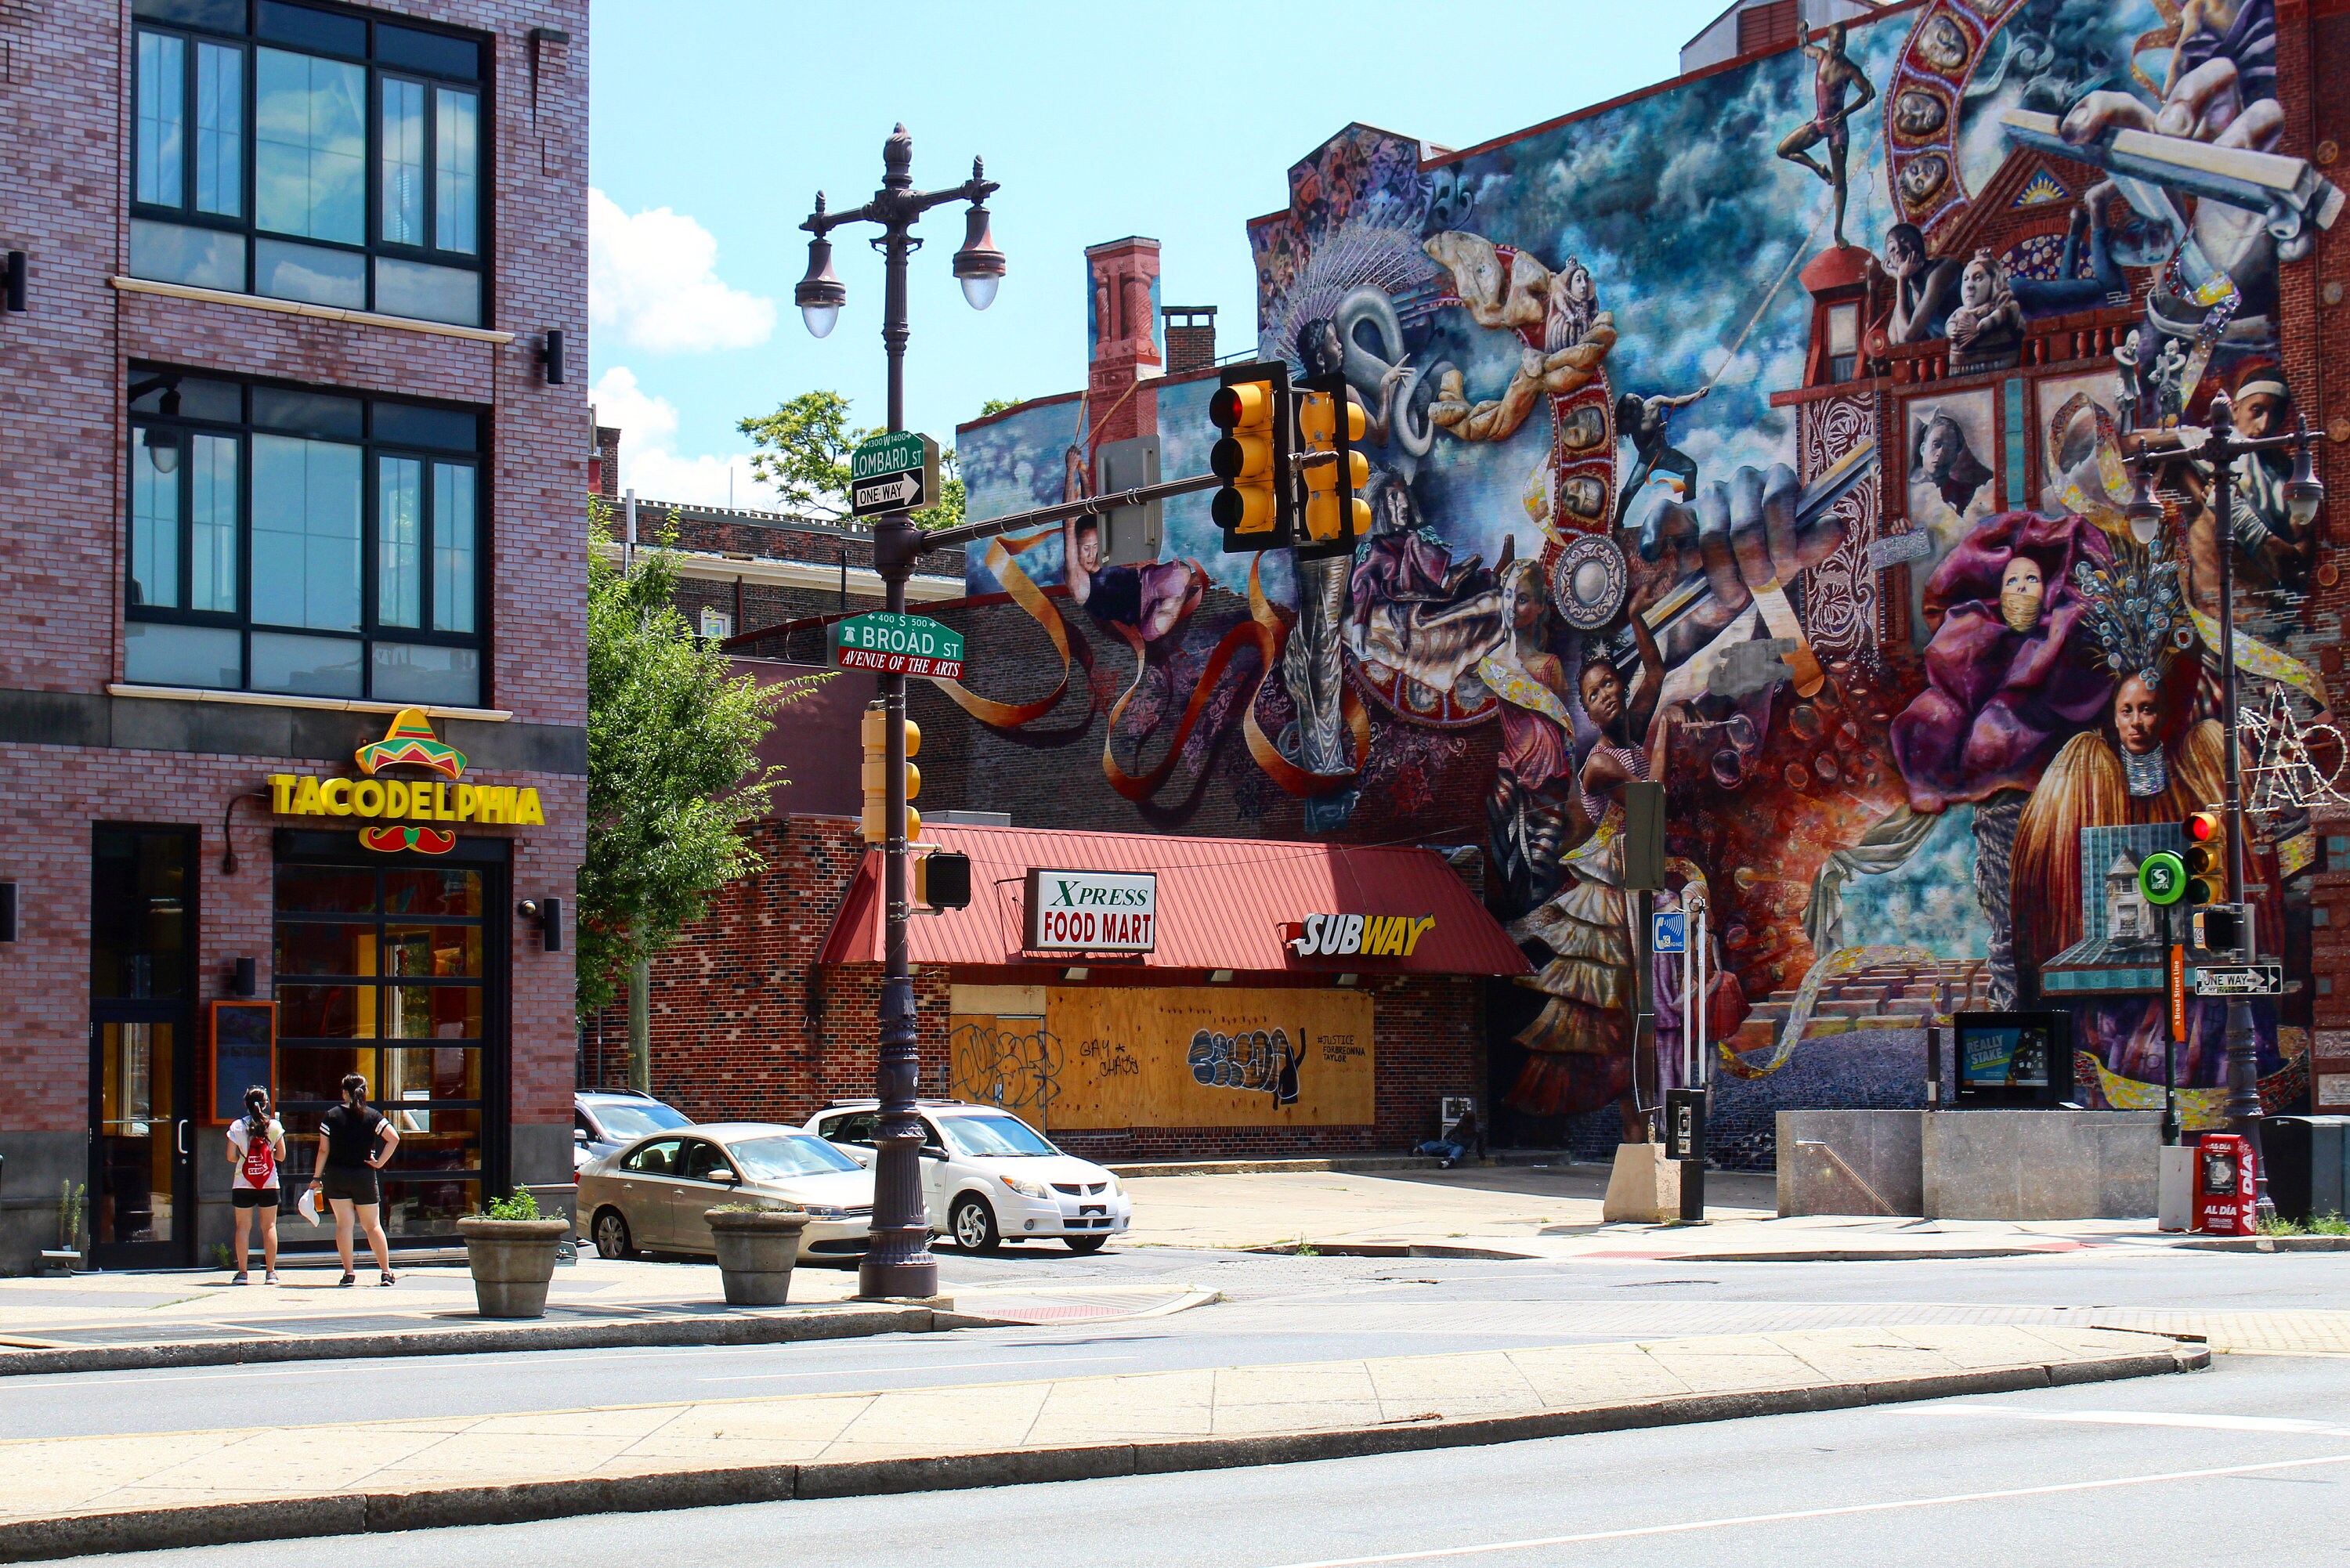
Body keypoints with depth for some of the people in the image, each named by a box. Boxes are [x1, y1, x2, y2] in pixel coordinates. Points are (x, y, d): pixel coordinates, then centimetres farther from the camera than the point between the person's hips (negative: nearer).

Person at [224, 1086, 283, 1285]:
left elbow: (230, 1157, -4)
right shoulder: (275, 1125, -2)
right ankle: (270, 1272, 5)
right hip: (269, 1183, 0)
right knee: (269, 1226, 6)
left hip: (243, 1184, 0)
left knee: (243, 1226, 4)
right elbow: (281, 1155, 0)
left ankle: (242, 1272, 0)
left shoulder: (237, 1126, -3)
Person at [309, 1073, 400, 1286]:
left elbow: (323, 1150, -3)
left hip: (335, 1176, -1)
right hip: (364, 1176, 1)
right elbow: (394, 1138, -13)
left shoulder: (331, 1116, -3)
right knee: (372, 1225, 8)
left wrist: (316, 1178, 4)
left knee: (344, 1224, 3)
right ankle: (386, 1272, 5)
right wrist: (380, 1162, -3)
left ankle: (348, 1273, -2)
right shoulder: (373, 1116, -2)